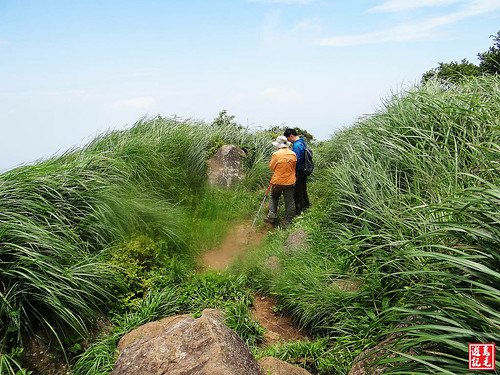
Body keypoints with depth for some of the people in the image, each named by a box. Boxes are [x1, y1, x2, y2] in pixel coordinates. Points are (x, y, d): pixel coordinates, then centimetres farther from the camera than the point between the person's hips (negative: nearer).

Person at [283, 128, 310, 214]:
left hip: (299, 172, -10)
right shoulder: (303, 142, 6)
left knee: (297, 191, 2)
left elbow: (295, 161, -27)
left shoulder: (296, 146, -25)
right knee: (303, 188, 24)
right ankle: (306, 205, 39)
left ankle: (298, 210, 11)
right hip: (304, 171, 10)